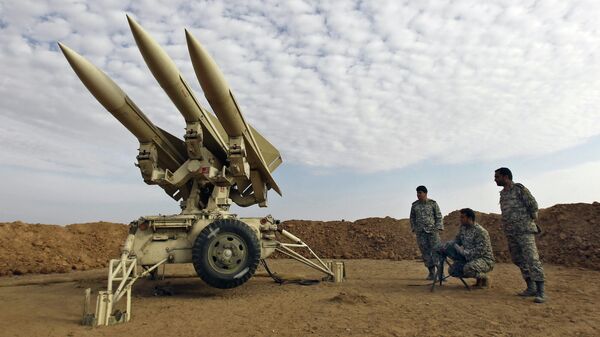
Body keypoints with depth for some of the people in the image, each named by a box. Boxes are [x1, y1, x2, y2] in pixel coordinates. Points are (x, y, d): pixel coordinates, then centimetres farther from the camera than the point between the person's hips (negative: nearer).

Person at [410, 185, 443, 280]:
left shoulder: (433, 203, 1)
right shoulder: (414, 205, 8)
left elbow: (438, 216, 2)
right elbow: (412, 218, 15)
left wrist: (437, 228, -7)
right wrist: (414, 229, 6)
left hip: (432, 230, -3)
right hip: (420, 232, 3)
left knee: (436, 250, -8)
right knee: (425, 252, 2)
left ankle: (441, 272, -2)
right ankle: (431, 272, 9)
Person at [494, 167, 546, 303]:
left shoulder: (519, 189, -6)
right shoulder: (503, 193, 16)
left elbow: (533, 205, -6)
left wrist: (531, 221, -1)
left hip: (524, 230, -8)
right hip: (510, 232, 8)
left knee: (532, 259, -12)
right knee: (518, 260, 10)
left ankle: (540, 292, -10)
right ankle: (531, 288, 18)